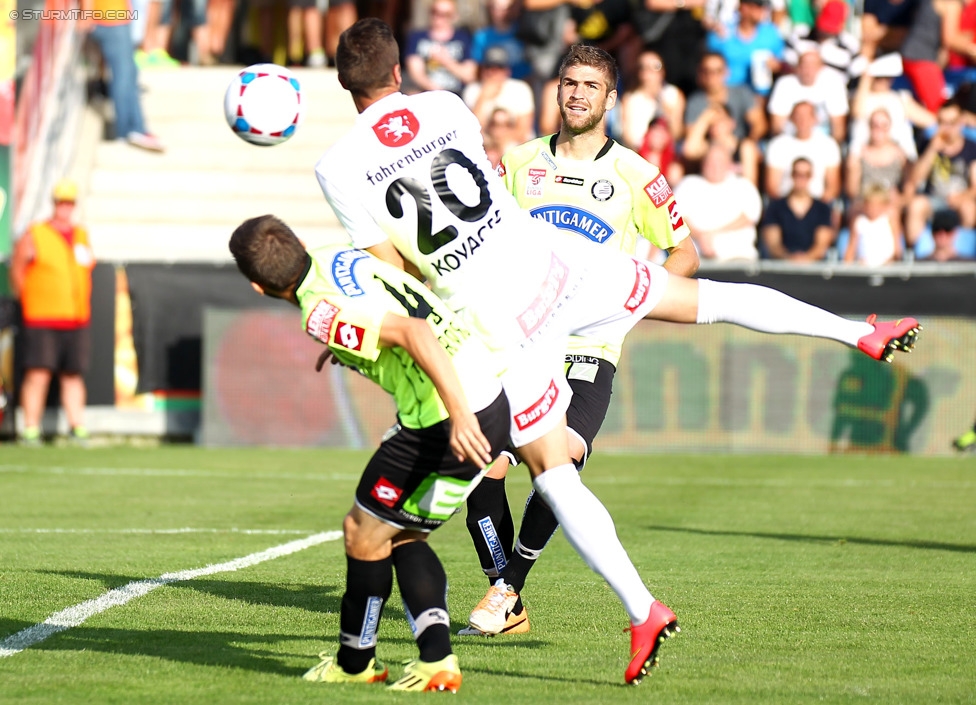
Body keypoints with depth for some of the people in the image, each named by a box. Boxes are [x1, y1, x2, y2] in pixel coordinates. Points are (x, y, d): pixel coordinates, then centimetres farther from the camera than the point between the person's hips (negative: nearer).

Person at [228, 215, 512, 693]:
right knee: (403, 537, 20)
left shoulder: (323, 312, -18)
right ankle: (436, 658, 9)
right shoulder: (337, 257, 11)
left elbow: (416, 333, -29)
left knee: (363, 534, 8)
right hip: (489, 397, 9)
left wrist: (459, 413, -33)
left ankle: (354, 662, 25)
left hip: (450, 423, -9)